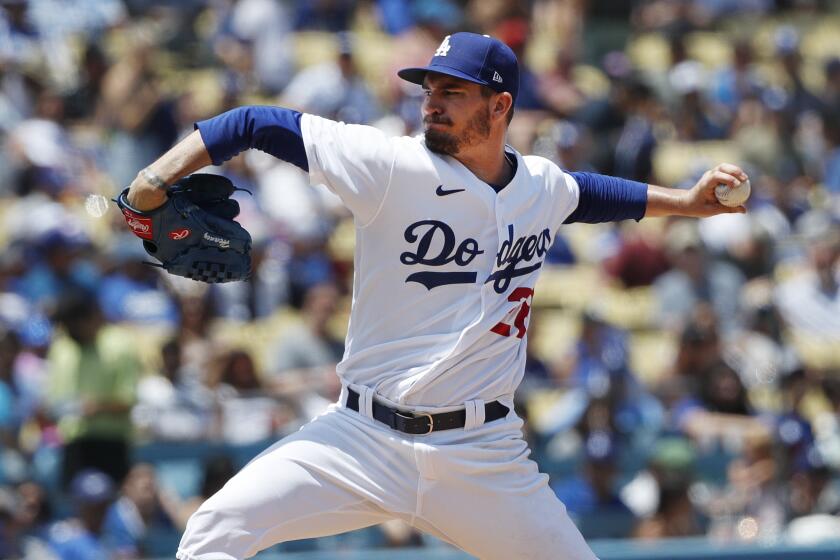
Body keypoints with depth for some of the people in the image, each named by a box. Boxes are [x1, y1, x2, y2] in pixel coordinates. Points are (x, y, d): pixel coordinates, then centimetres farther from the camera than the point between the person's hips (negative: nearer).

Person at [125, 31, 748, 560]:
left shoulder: (543, 186, 6)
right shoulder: (393, 165, -9)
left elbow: (583, 193, 32)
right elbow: (260, 125, -9)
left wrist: (685, 201, 31)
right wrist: (158, 178, -19)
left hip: (484, 455, 3)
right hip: (364, 438, -3)